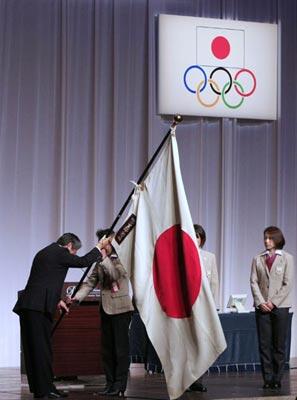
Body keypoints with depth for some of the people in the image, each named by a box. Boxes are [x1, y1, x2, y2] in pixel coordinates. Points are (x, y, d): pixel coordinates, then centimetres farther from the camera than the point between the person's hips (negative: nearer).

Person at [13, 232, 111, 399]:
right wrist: (99, 248, 12)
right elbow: (83, 261, -3)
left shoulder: (44, 253, 24)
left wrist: (57, 300, 34)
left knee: (34, 347, 9)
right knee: (42, 347, -7)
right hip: (39, 306, -9)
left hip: (27, 306, 9)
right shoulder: (60, 253, -5)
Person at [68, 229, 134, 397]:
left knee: (121, 347, -5)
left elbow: (116, 274, -23)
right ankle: (110, 384, 13)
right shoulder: (101, 262, 11)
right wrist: (77, 297, -7)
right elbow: (90, 282, 7)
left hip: (121, 308, -6)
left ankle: (120, 385, -2)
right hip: (106, 309, 6)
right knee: (107, 348, 7)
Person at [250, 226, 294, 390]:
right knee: (264, 344, 0)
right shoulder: (258, 259, 9)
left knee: (279, 344, 0)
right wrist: (260, 302, -9)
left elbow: (287, 283, -3)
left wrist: (273, 302, -10)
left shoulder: (287, 258, 3)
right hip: (262, 307, 2)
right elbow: (254, 282, 4)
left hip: (280, 306, -2)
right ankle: (267, 379, 3)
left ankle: (277, 379, 5)